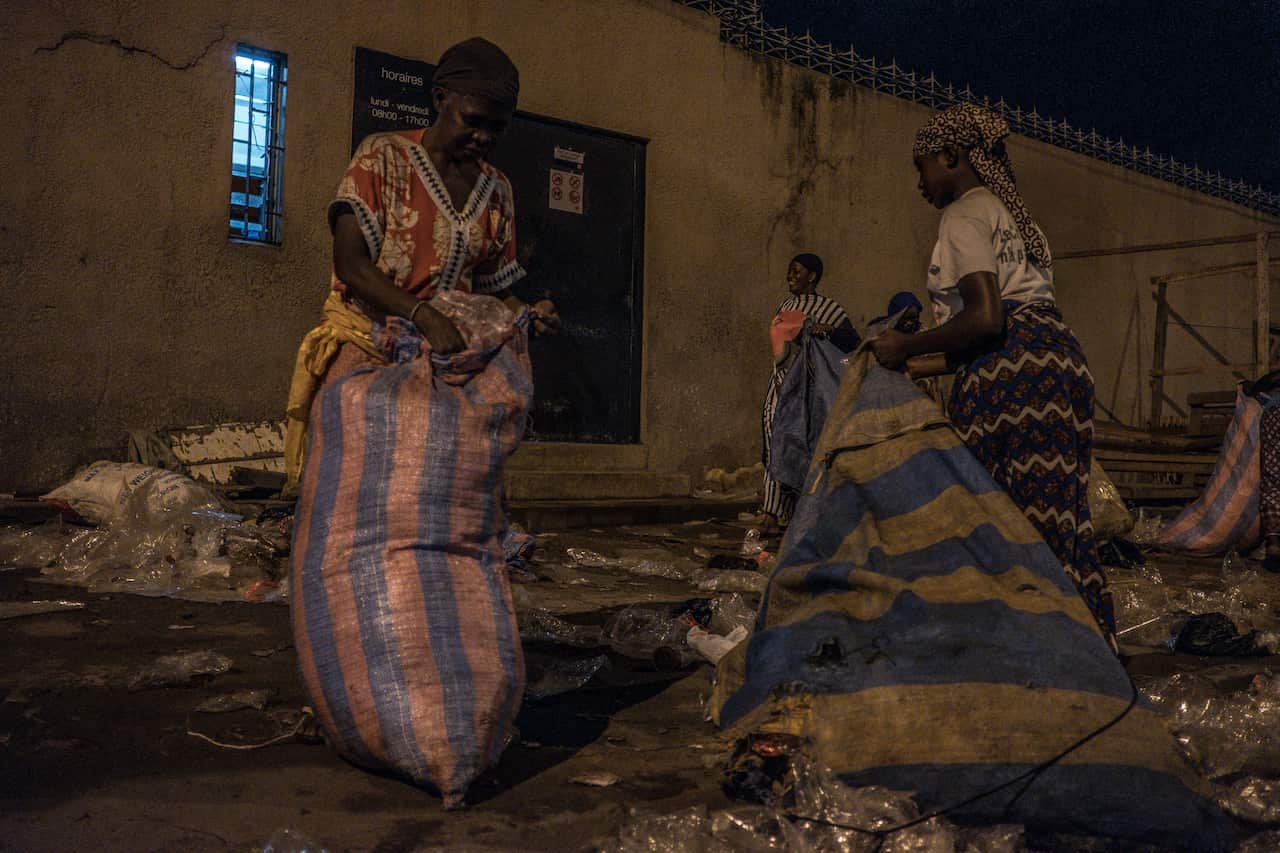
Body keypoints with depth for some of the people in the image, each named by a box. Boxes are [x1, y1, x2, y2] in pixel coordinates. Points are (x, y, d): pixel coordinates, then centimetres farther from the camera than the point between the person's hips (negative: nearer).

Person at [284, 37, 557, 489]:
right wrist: (423, 315, -25)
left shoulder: (496, 191, 15)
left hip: (445, 357, 4)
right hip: (364, 349, -3)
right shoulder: (384, 156, 0)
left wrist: (528, 315, -4)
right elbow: (350, 263, -11)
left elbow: (495, 290, 20)